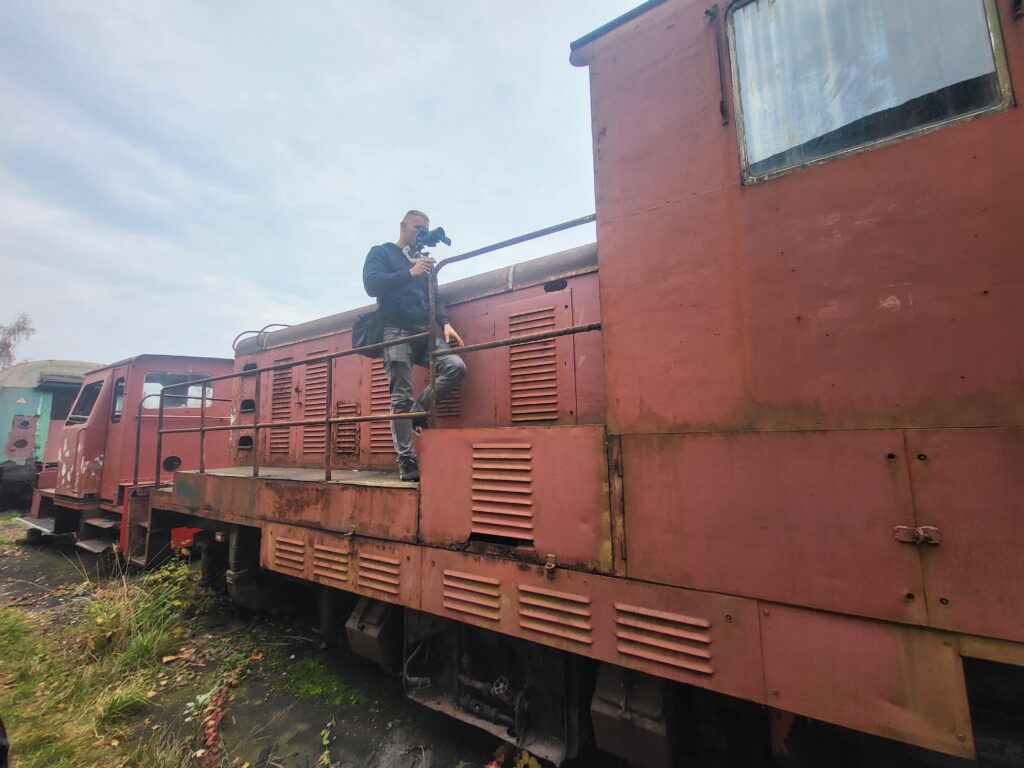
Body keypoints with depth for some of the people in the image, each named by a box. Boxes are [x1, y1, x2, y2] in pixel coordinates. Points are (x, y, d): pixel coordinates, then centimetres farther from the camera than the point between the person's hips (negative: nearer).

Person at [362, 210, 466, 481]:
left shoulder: (424, 261, 27)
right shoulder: (381, 253, 12)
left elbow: (435, 297, 18)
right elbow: (371, 284, -6)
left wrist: (445, 323, -1)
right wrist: (410, 273, -14)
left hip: (424, 332, 5)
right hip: (396, 332, -5)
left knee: (456, 366, -21)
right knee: (401, 398, -10)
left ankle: (418, 410, -1)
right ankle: (407, 462, -7)